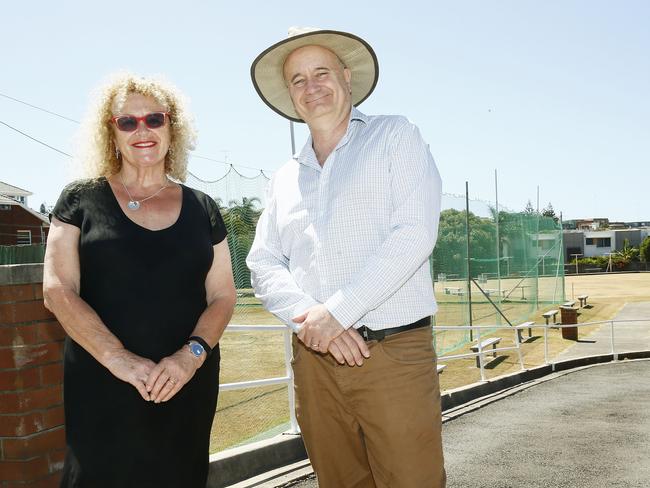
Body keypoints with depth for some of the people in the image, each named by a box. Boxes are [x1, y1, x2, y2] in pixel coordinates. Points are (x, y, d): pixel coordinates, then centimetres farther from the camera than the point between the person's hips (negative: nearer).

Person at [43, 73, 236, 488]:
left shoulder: (201, 209, 9)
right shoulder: (82, 200, 3)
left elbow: (223, 295, 6)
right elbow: (58, 290, -5)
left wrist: (193, 353, -13)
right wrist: (119, 359, -17)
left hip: (187, 386, 2)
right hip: (102, 387, -2)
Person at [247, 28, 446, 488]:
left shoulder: (395, 136, 3)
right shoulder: (285, 179, 16)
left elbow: (414, 234, -10)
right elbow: (264, 264, 8)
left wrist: (337, 311, -16)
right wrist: (309, 316, -12)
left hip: (395, 352, -4)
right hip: (315, 359, 4)